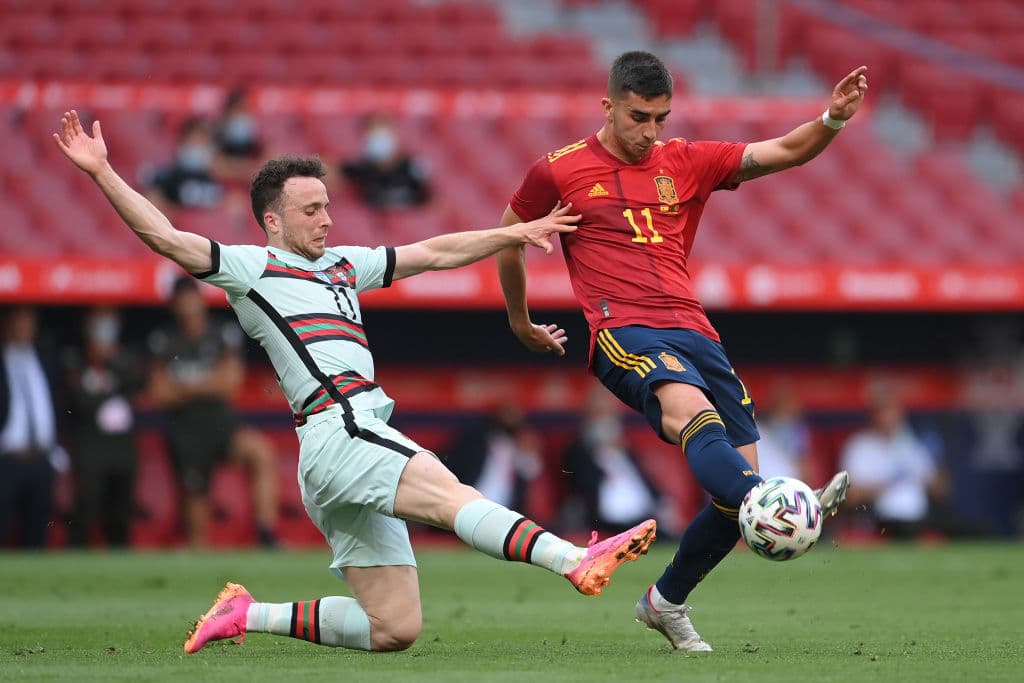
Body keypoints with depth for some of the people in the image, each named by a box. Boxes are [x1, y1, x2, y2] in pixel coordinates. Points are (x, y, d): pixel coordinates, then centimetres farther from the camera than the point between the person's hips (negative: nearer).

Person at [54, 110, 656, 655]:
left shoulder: (342, 265, 27)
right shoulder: (250, 268, 6)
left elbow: (436, 253, 31)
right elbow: (163, 235, -4)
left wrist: (517, 233, 25)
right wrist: (102, 171, -12)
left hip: (364, 440, 9)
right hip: (338, 428, -9)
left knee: (396, 629, 4)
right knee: (451, 495, -29)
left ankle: (249, 614, 14)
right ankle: (576, 561, -48)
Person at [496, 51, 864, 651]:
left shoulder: (687, 163, 16)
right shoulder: (560, 172, 9)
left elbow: (783, 152, 8)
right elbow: (509, 237, 24)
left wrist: (833, 120, -10)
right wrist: (520, 321, 33)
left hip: (694, 332, 5)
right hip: (625, 332, -5)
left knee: (741, 479, -5)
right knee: (690, 408, -36)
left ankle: (667, 603, 18)